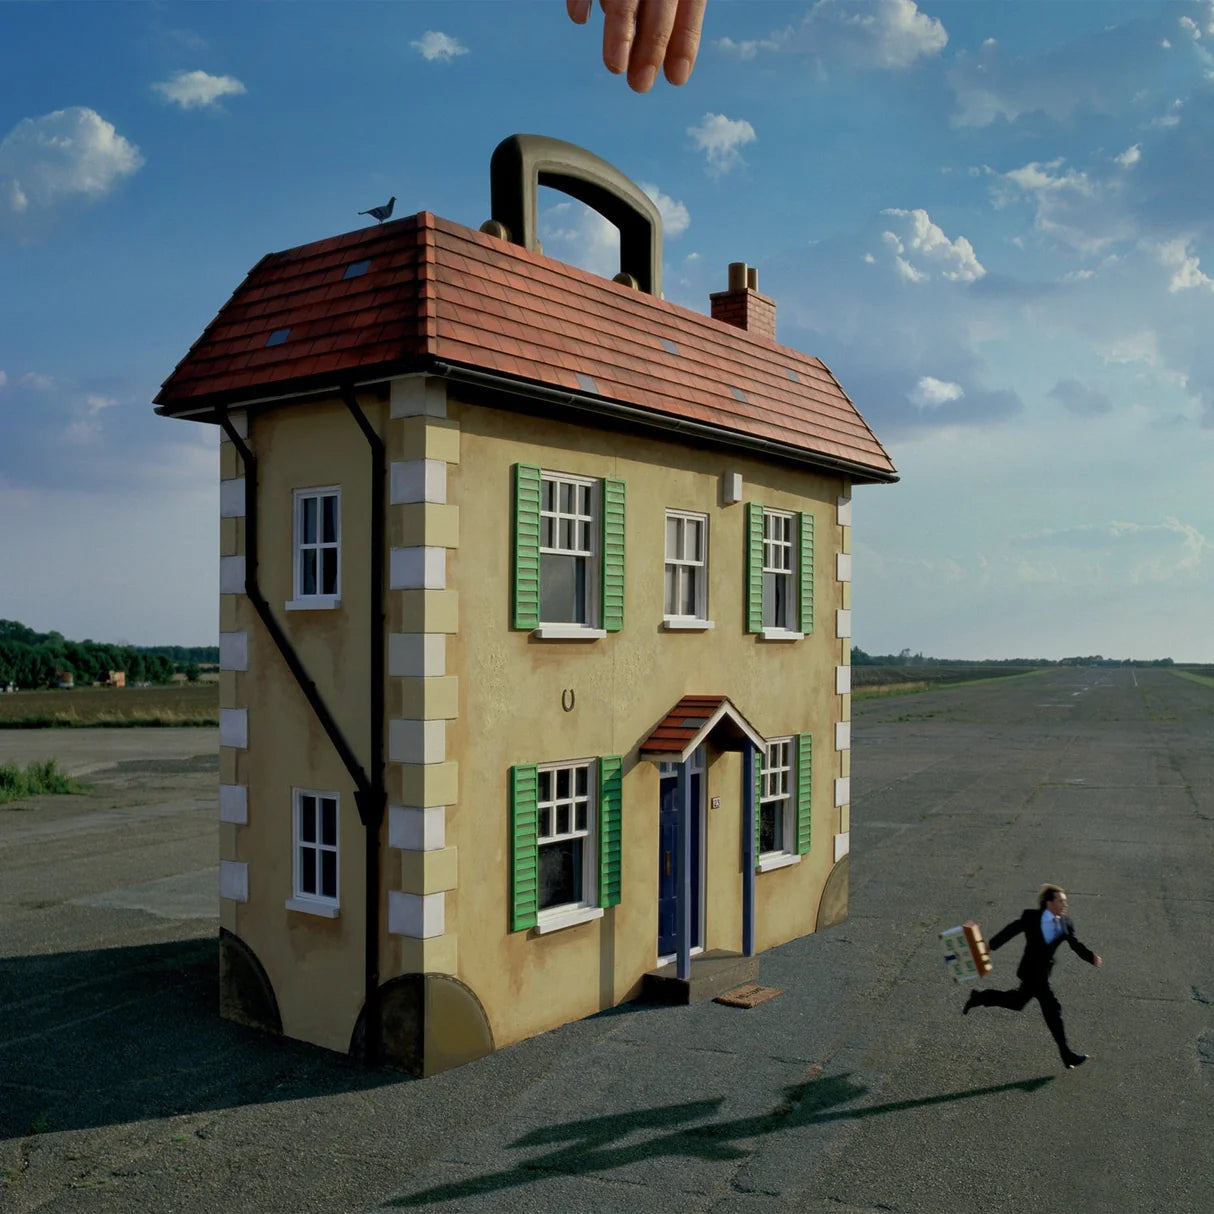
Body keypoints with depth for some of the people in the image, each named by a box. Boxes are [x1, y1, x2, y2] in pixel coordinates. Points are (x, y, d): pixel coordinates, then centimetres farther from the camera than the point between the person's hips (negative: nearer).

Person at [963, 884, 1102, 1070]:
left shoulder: (1065, 922, -2)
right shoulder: (1031, 917, -15)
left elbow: (1075, 944, 3)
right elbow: (1009, 931, -6)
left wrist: (1092, 957, -16)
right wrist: (990, 947, -3)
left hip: (1045, 970, 7)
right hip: (1031, 970, -7)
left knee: (1017, 1002, 15)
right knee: (1052, 1008, -7)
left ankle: (978, 997, 32)